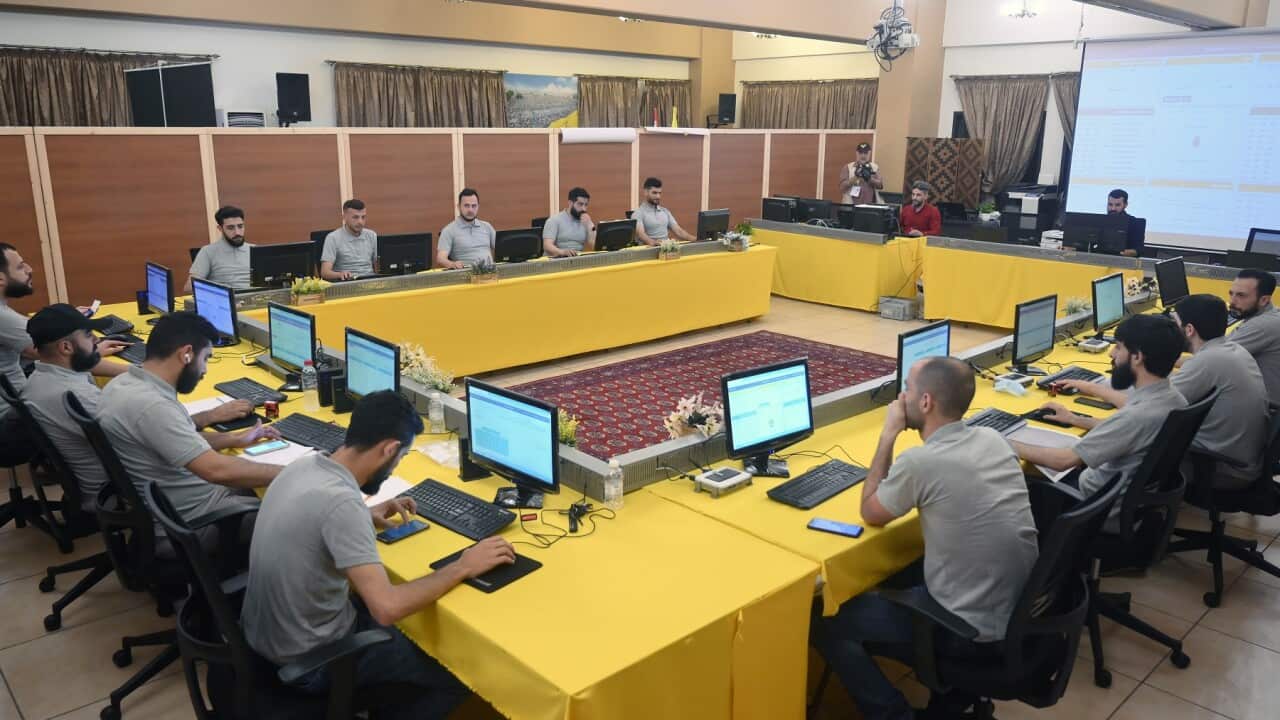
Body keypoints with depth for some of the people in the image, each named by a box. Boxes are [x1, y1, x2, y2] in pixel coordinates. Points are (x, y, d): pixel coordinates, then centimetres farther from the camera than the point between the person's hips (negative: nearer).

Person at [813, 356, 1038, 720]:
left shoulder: (920, 461, -24)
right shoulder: (992, 438, -2)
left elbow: (871, 513, -5)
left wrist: (888, 435, -4)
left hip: (975, 631, -7)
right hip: (1021, 611, 8)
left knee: (827, 623, 4)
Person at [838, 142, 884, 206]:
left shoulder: (875, 167, 11)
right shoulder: (848, 168, 3)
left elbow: (880, 185, 1)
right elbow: (842, 186, -6)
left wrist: (869, 178, -16)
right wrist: (855, 177, -20)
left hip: (870, 206, 3)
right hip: (850, 205, -2)